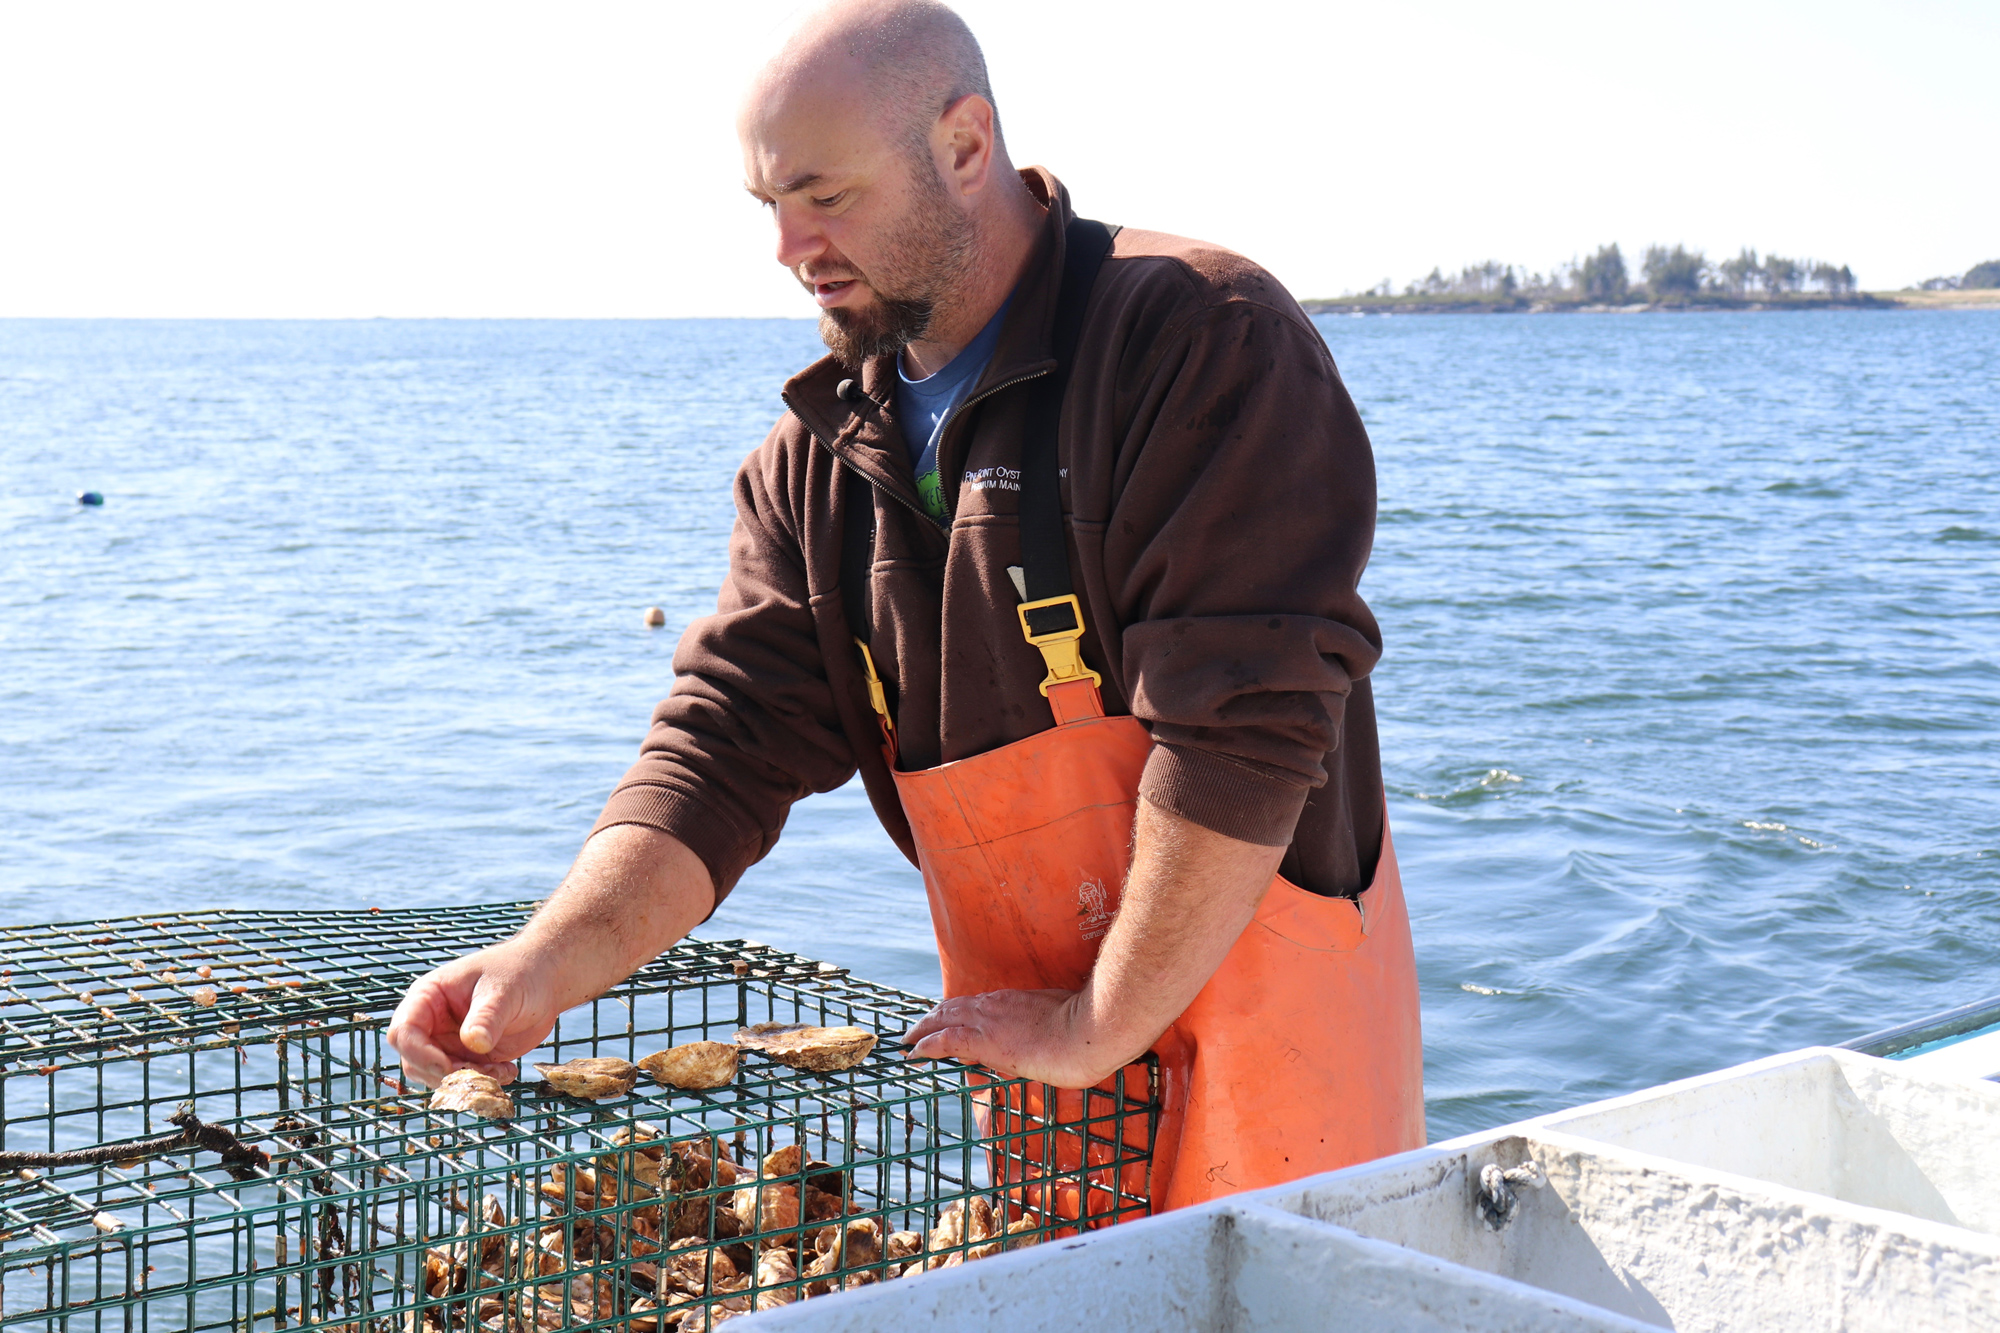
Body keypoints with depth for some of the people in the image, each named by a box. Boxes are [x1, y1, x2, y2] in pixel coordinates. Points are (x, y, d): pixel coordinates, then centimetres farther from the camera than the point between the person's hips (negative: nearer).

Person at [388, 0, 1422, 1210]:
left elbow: (1241, 727, -20)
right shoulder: (819, 457, 7)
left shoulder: (1205, 341, -14)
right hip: (1037, 1037, 6)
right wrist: (551, 962, -16)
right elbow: (730, 742, 0)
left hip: (1265, 1008, -5)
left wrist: (1098, 1029, -18)